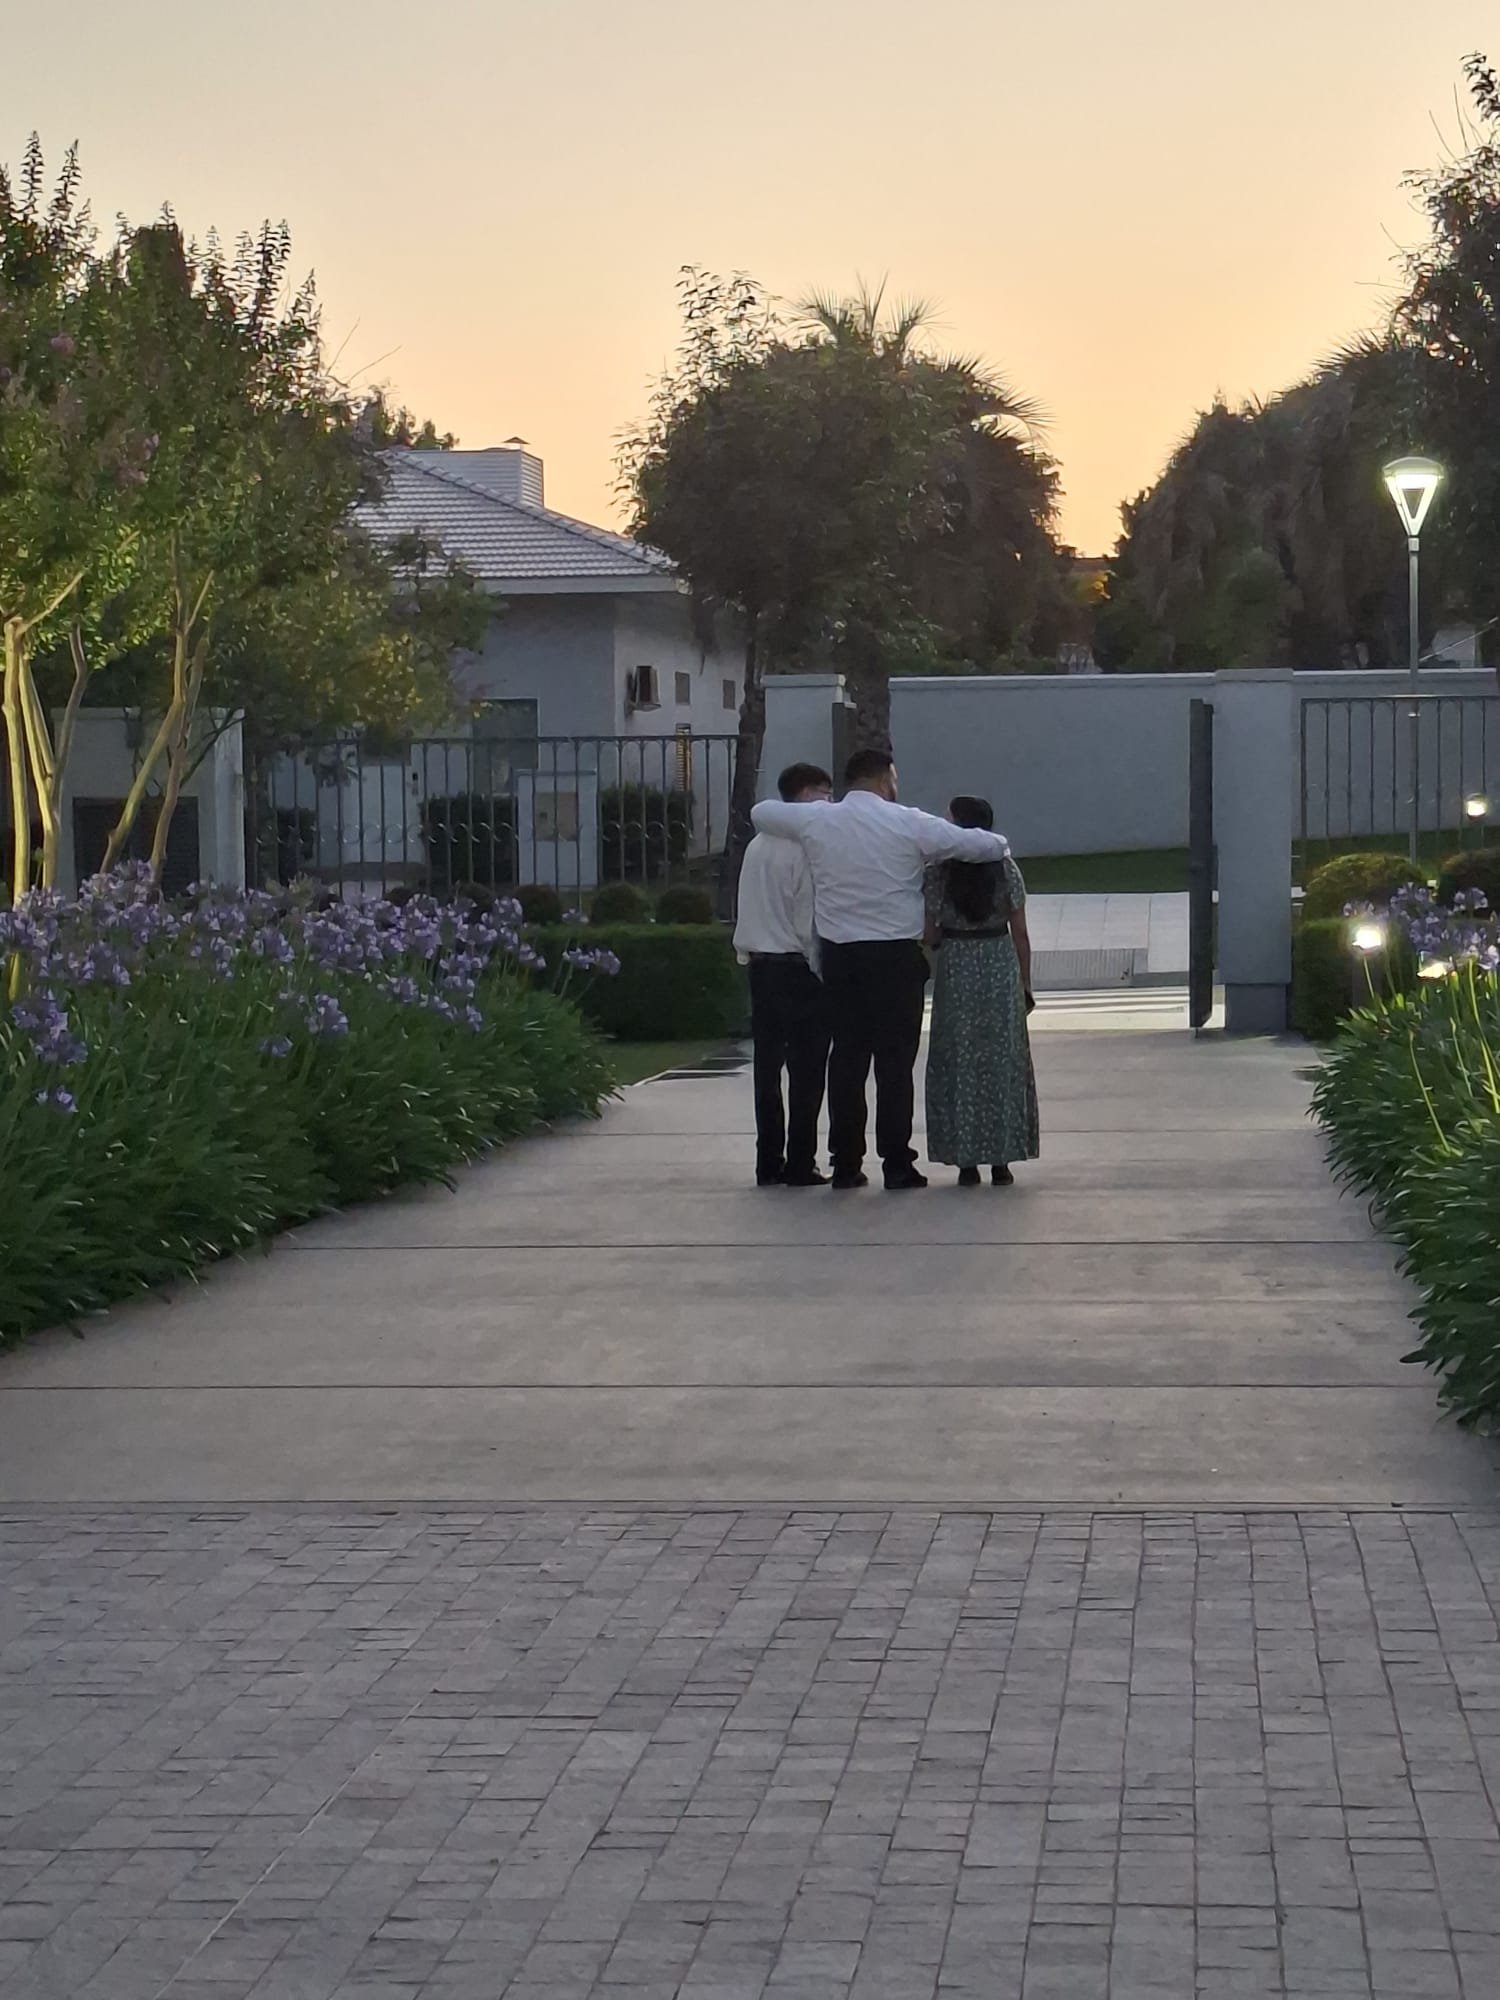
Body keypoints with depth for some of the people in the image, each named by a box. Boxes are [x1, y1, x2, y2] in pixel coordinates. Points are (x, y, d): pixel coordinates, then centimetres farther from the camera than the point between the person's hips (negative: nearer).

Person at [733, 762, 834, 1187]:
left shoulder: (758, 845, 13)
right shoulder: (805, 846, -12)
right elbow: (809, 916, -14)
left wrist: (750, 957, 18)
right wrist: (821, 968, -9)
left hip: (760, 965, 8)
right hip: (797, 968, -8)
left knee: (768, 1067, 9)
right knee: (806, 1069, -2)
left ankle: (769, 1164, 11)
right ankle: (800, 1164, -3)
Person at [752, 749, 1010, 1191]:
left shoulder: (815, 821, 4)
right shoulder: (908, 823, -6)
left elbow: (762, 812, 21)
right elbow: (974, 844, -4)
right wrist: (1000, 846, 19)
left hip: (838, 956, 4)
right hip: (896, 955, -3)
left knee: (847, 1055, 9)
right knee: (895, 1059, 0)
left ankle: (845, 1163, 9)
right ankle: (897, 1164, -1)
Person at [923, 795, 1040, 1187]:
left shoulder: (939, 871, -8)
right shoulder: (1005, 868, -2)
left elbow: (930, 934, -7)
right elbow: (1020, 933, -1)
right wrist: (1025, 986, 7)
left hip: (955, 968, -2)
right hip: (1001, 967, 2)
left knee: (958, 1064, 6)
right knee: (1002, 1061, 8)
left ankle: (966, 1160, 4)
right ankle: (1001, 1160, 8)